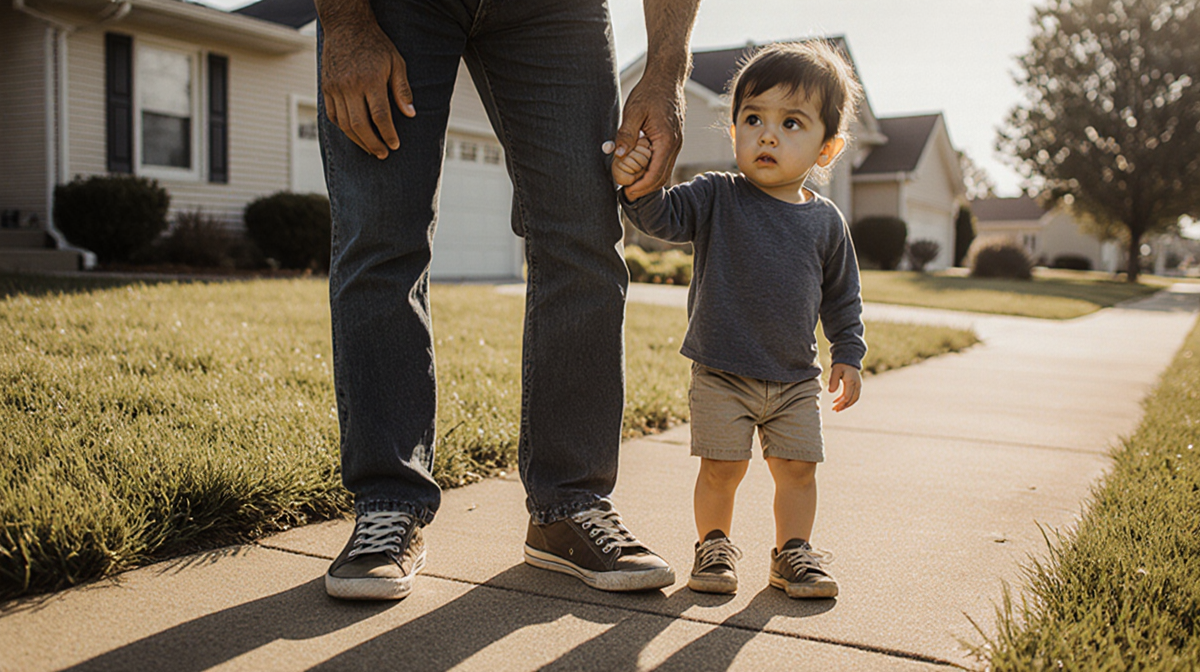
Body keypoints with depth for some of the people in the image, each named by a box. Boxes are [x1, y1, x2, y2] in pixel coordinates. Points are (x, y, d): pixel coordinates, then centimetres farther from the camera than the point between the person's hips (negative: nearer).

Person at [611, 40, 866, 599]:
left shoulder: (825, 222, 2)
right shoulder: (716, 198, -4)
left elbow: (841, 296, 12)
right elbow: (662, 217, -15)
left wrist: (848, 354, 8)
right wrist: (637, 186, -34)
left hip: (796, 379, 2)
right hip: (721, 372, -2)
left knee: (797, 468, 5)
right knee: (721, 468, 1)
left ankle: (793, 552, 25)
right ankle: (714, 545, 23)